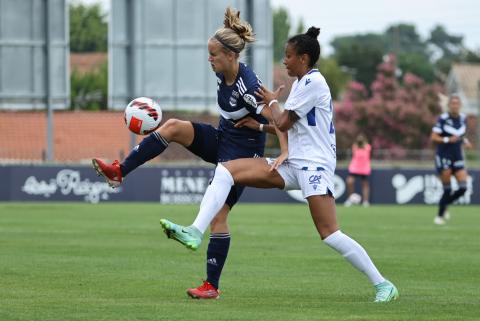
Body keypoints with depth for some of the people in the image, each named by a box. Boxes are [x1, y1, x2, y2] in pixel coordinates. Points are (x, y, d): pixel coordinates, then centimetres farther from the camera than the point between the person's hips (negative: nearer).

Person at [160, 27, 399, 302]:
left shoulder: (313, 82, -11)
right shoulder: (302, 83, 17)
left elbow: (283, 123, -9)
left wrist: (272, 102, 9)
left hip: (314, 166, -9)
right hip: (292, 165, 9)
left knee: (330, 235, -16)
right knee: (225, 170, -5)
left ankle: (383, 284, -6)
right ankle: (196, 232, -18)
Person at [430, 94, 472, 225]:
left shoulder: (463, 118, 7)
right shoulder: (443, 119, -11)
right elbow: (433, 137, -11)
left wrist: (465, 141, 3)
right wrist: (448, 140, -23)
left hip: (457, 158, 5)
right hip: (443, 157, -5)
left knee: (463, 188, -5)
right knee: (447, 190, -6)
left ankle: (444, 206, 20)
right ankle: (439, 215, 12)